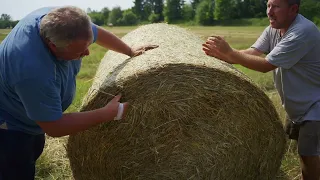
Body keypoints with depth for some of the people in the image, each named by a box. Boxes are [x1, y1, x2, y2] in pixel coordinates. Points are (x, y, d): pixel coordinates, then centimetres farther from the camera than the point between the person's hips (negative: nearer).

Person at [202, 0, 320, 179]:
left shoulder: (302, 32, -27)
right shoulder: (273, 29, 1)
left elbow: (266, 65, -29)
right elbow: (251, 53, -8)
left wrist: (229, 52, -28)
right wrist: (219, 54, -23)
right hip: (298, 107, 9)